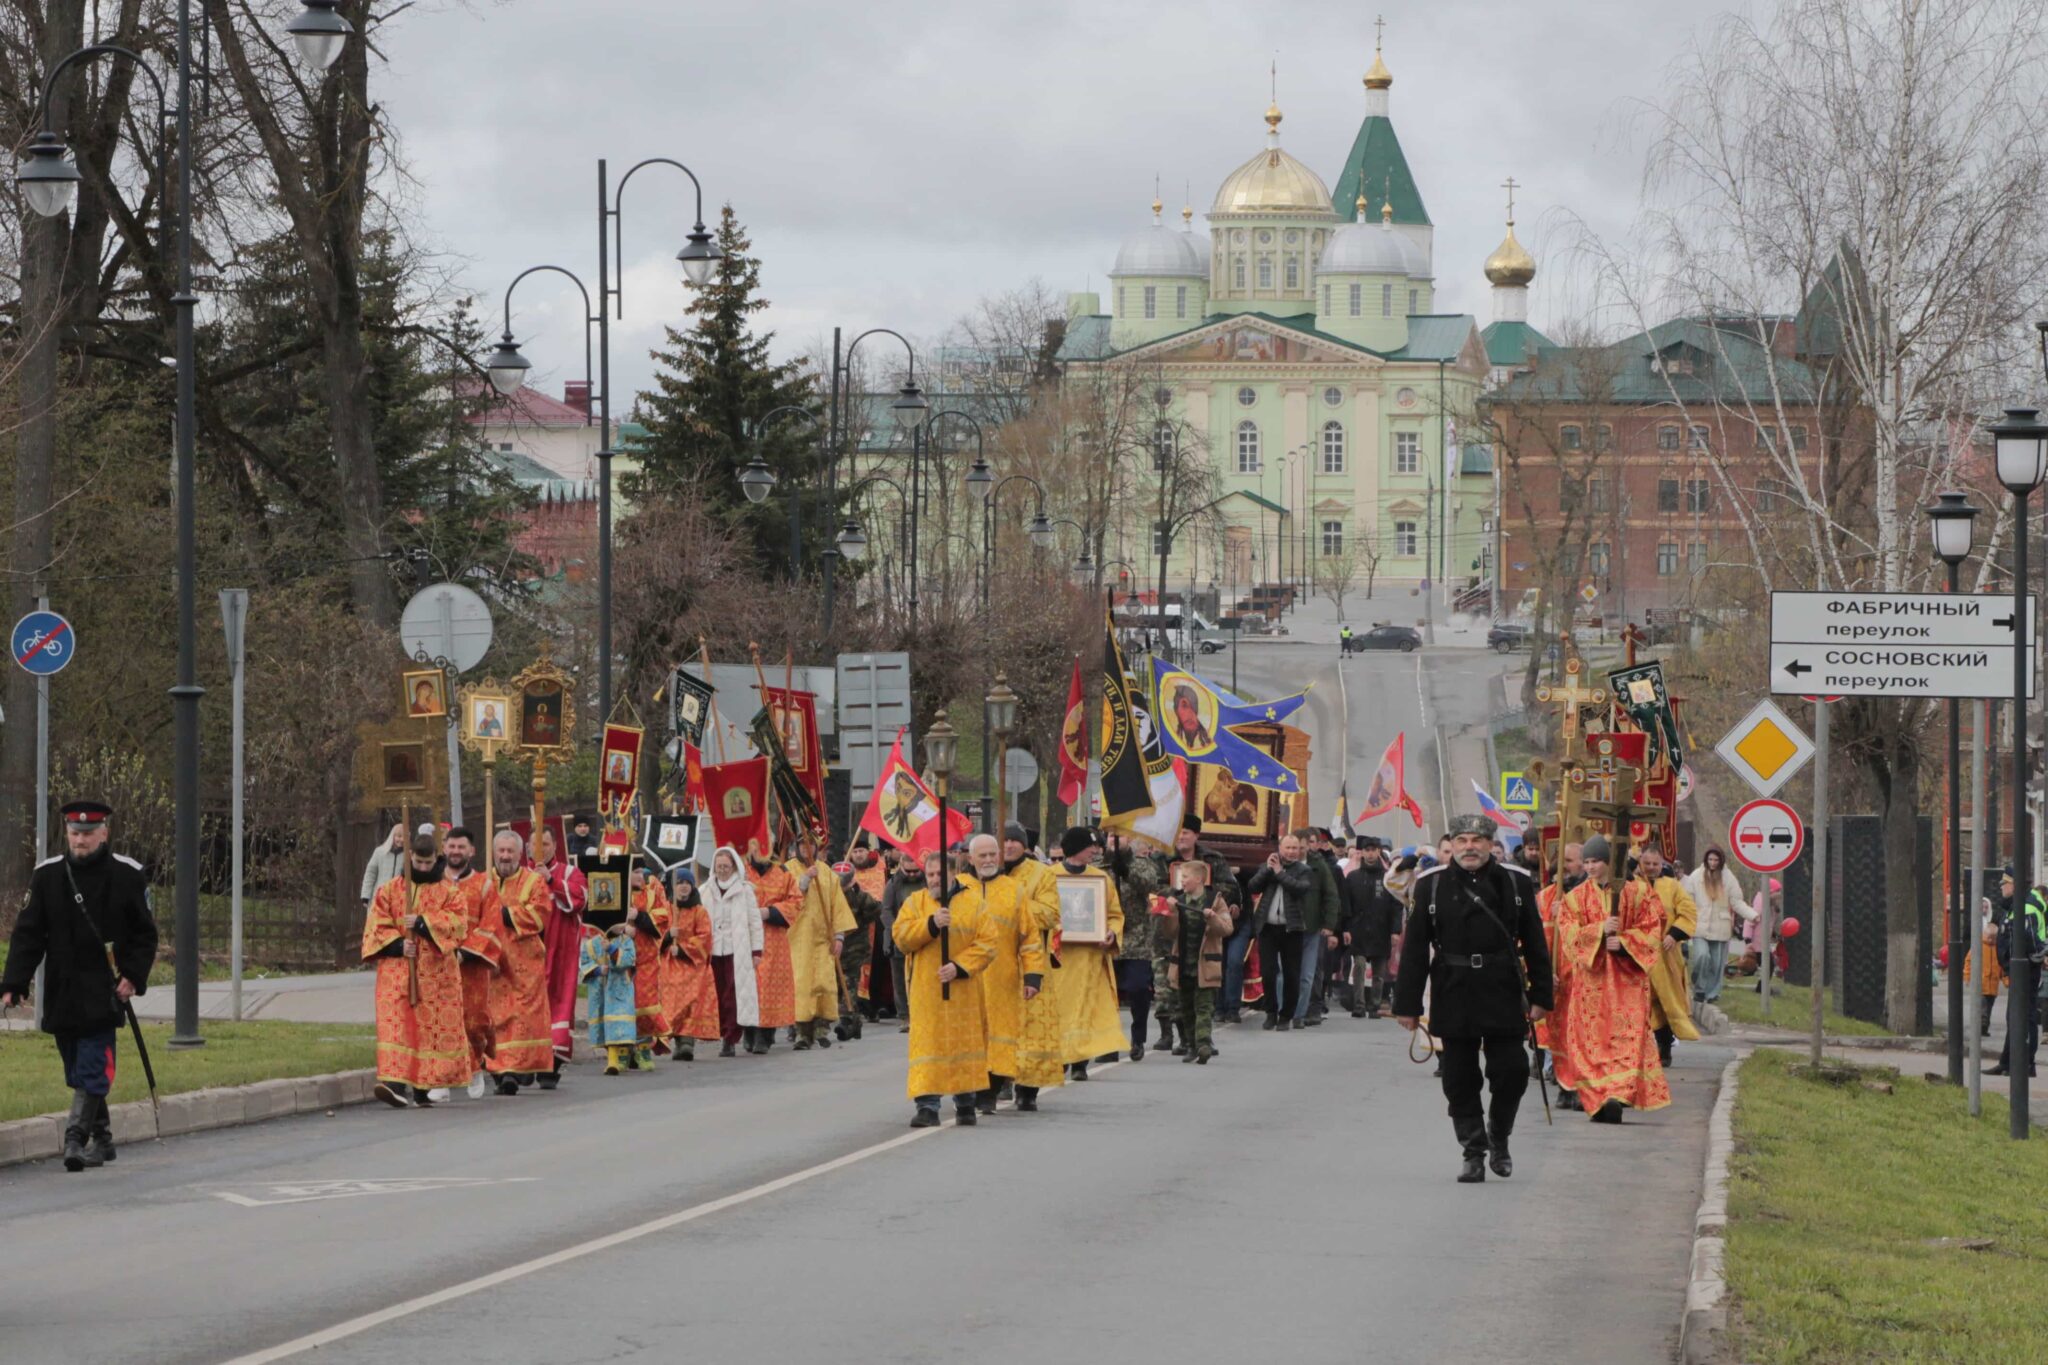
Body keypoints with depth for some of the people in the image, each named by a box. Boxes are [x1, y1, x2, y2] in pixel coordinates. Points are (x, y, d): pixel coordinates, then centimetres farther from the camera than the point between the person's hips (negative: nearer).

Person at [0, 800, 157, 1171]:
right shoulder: (46, 876, 3)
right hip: (61, 995, 3)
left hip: (104, 992, -3)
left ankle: (76, 1136, -17)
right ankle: (101, 1140, 23)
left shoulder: (128, 875, -1)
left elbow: (145, 934, 4)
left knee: (92, 1069, -13)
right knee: (77, 1071, 10)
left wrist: (133, 976, -10)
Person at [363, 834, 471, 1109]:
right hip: (396, 970, 0)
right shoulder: (390, 889, 10)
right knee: (394, 1023, -14)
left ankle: (422, 1088, 9)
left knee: (434, 1026, 0)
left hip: (436, 971, 0)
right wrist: (397, 944, -13)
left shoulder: (449, 891, 8)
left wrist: (423, 923, -18)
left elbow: (457, 922, -7)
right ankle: (395, 1083, -24)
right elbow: (377, 925, 4)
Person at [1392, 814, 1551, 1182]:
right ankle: (1473, 1153, 14)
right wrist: (1408, 1003, -2)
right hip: (1453, 996, 0)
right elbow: (1414, 948, 1)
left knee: (1511, 1072, -1)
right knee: (1460, 1082, 3)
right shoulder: (1431, 885, 2)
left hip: (1504, 996, 0)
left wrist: (1540, 996, 3)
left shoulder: (1516, 883, 4)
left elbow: (1534, 944, 7)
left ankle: (1499, 1140, 23)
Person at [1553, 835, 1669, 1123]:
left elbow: (1651, 929, 1)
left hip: (1626, 977, -2)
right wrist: (1600, 930, -14)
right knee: (1592, 1037, -2)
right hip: (1590, 977, 2)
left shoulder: (1636, 891, 4)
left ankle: (1617, 1095, -20)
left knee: (1627, 1034, -14)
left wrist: (1624, 942, -14)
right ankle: (1600, 1102, 3)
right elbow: (1569, 934, 0)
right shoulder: (1576, 897, 8)